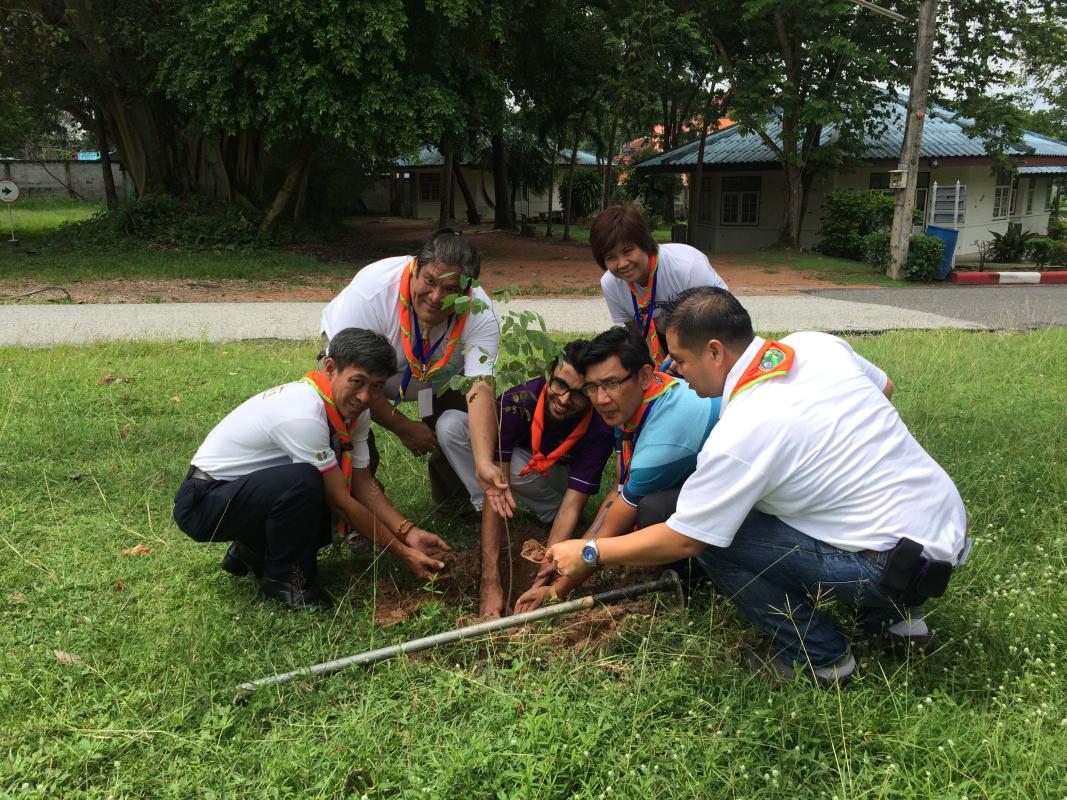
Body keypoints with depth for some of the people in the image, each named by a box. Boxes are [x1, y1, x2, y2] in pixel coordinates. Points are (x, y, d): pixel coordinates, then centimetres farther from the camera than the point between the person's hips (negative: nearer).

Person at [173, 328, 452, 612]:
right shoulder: (303, 415, -31)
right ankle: (285, 578, -9)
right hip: (202, 501, -9)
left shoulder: (353, 408, -5)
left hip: (249, 489, 9)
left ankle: (253, 551, 12)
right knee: (303, 481, -33)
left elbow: (362, 484, -2)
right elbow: (340, 502, -25)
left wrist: (409, 532, -15)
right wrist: (402, 553, -19)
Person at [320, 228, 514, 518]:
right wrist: (403, 428, -23)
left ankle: (451, 499, 16)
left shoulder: (480, 313, -30)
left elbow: (481, 389, -38)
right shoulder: (372, 288, -36)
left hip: (433, 383, 3)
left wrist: (484, 463, -52)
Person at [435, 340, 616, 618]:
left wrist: (541, 583, -44)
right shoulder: (518, 402, -34)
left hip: (559, 478, -2)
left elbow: (571, 507, -34)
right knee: (449, 424, -27)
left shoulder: (600, 430, -33)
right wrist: (491, 582, -42)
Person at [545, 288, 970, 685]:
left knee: (713, 538, -9)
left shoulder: (739, 433, -22)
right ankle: (895, 614, 23)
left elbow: (680, 540, -13)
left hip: (900, 564, -9)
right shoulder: (818, 344, -1)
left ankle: (817, 656, 5)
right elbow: (885, 388, 19)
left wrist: (588, 553, 0)